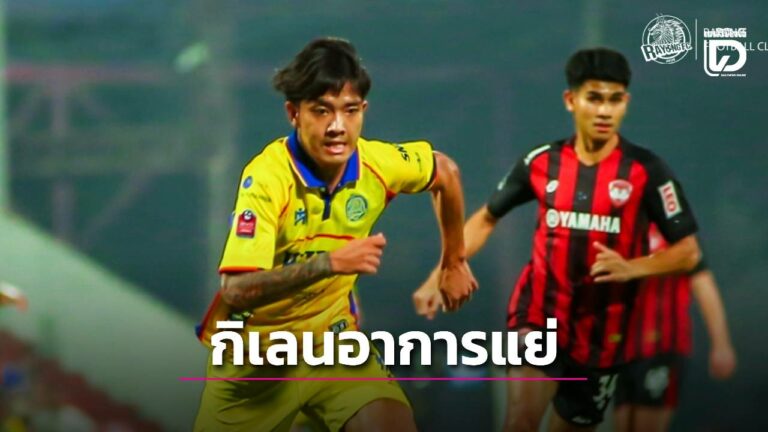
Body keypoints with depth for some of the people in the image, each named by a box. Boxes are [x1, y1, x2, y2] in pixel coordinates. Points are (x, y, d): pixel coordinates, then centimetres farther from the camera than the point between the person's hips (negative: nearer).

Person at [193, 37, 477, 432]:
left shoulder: (380, 163, -11)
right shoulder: (267, 177, -25)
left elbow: (445, 173, 14)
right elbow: (235, 290, -34)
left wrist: (454, 262, 22)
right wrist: (330, 263, -41)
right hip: (255, 354, -3)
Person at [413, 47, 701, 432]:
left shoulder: (645, 171, -7)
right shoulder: (542, 163, -1)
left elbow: (688, 252, -4)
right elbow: (486, 219, 13)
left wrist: (631, 268, -22)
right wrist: (437, 278, 4)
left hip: (601, 331, 0)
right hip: (539, 313, 0)